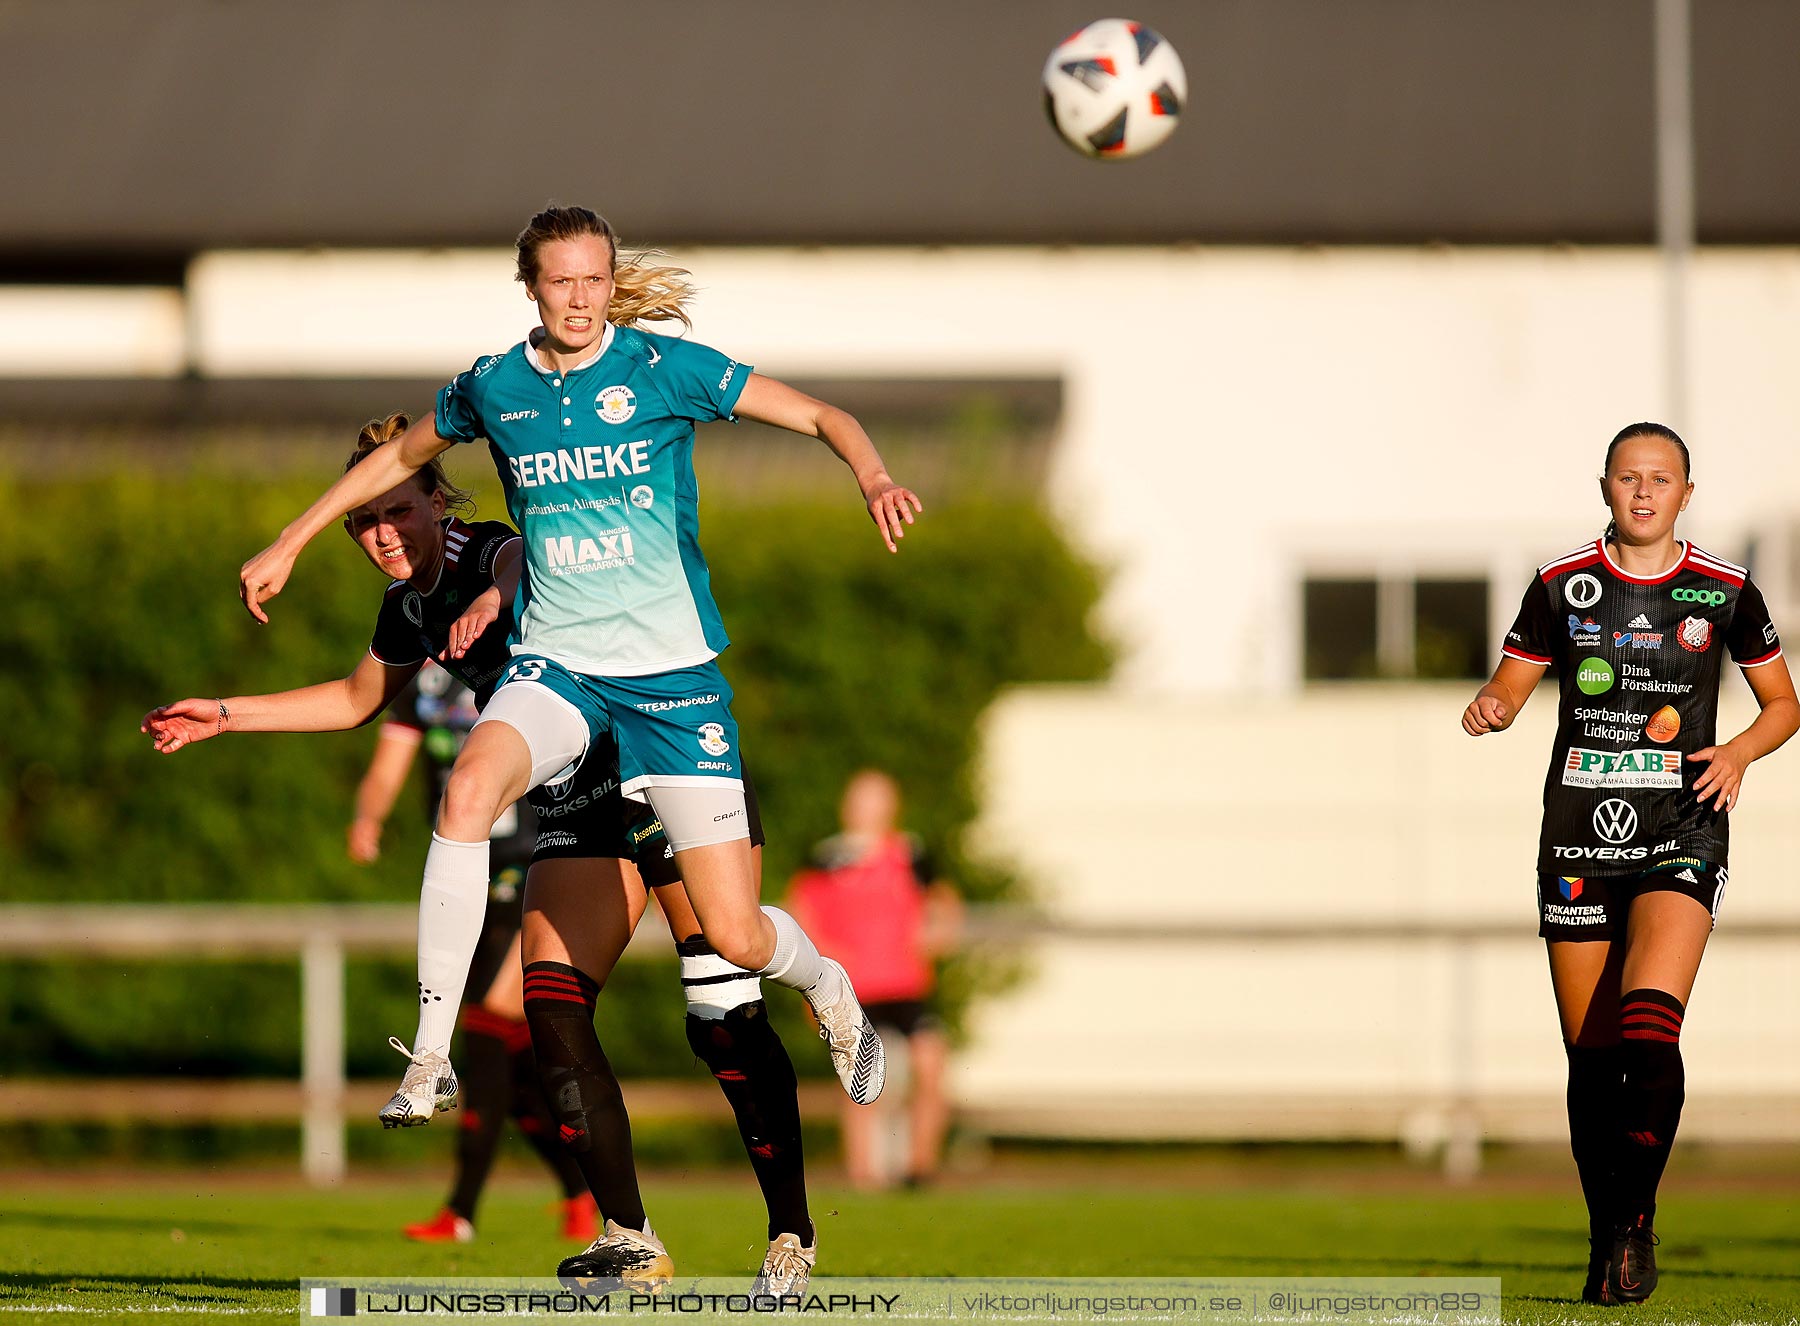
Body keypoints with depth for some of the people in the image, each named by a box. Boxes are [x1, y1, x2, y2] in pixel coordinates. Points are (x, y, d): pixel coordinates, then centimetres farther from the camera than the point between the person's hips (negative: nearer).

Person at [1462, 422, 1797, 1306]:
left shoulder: (1724, 592, 4)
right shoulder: (1562, 585, 5)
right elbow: (1509, 687, 12)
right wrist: (1488, 709, -12)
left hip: (1682, 834, -2)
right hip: (1579, 836, 2)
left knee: (1649, 1030, -22)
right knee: (1591, 1053, 1)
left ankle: (1636, 1221, -12)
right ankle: (1607, 1237, 15)